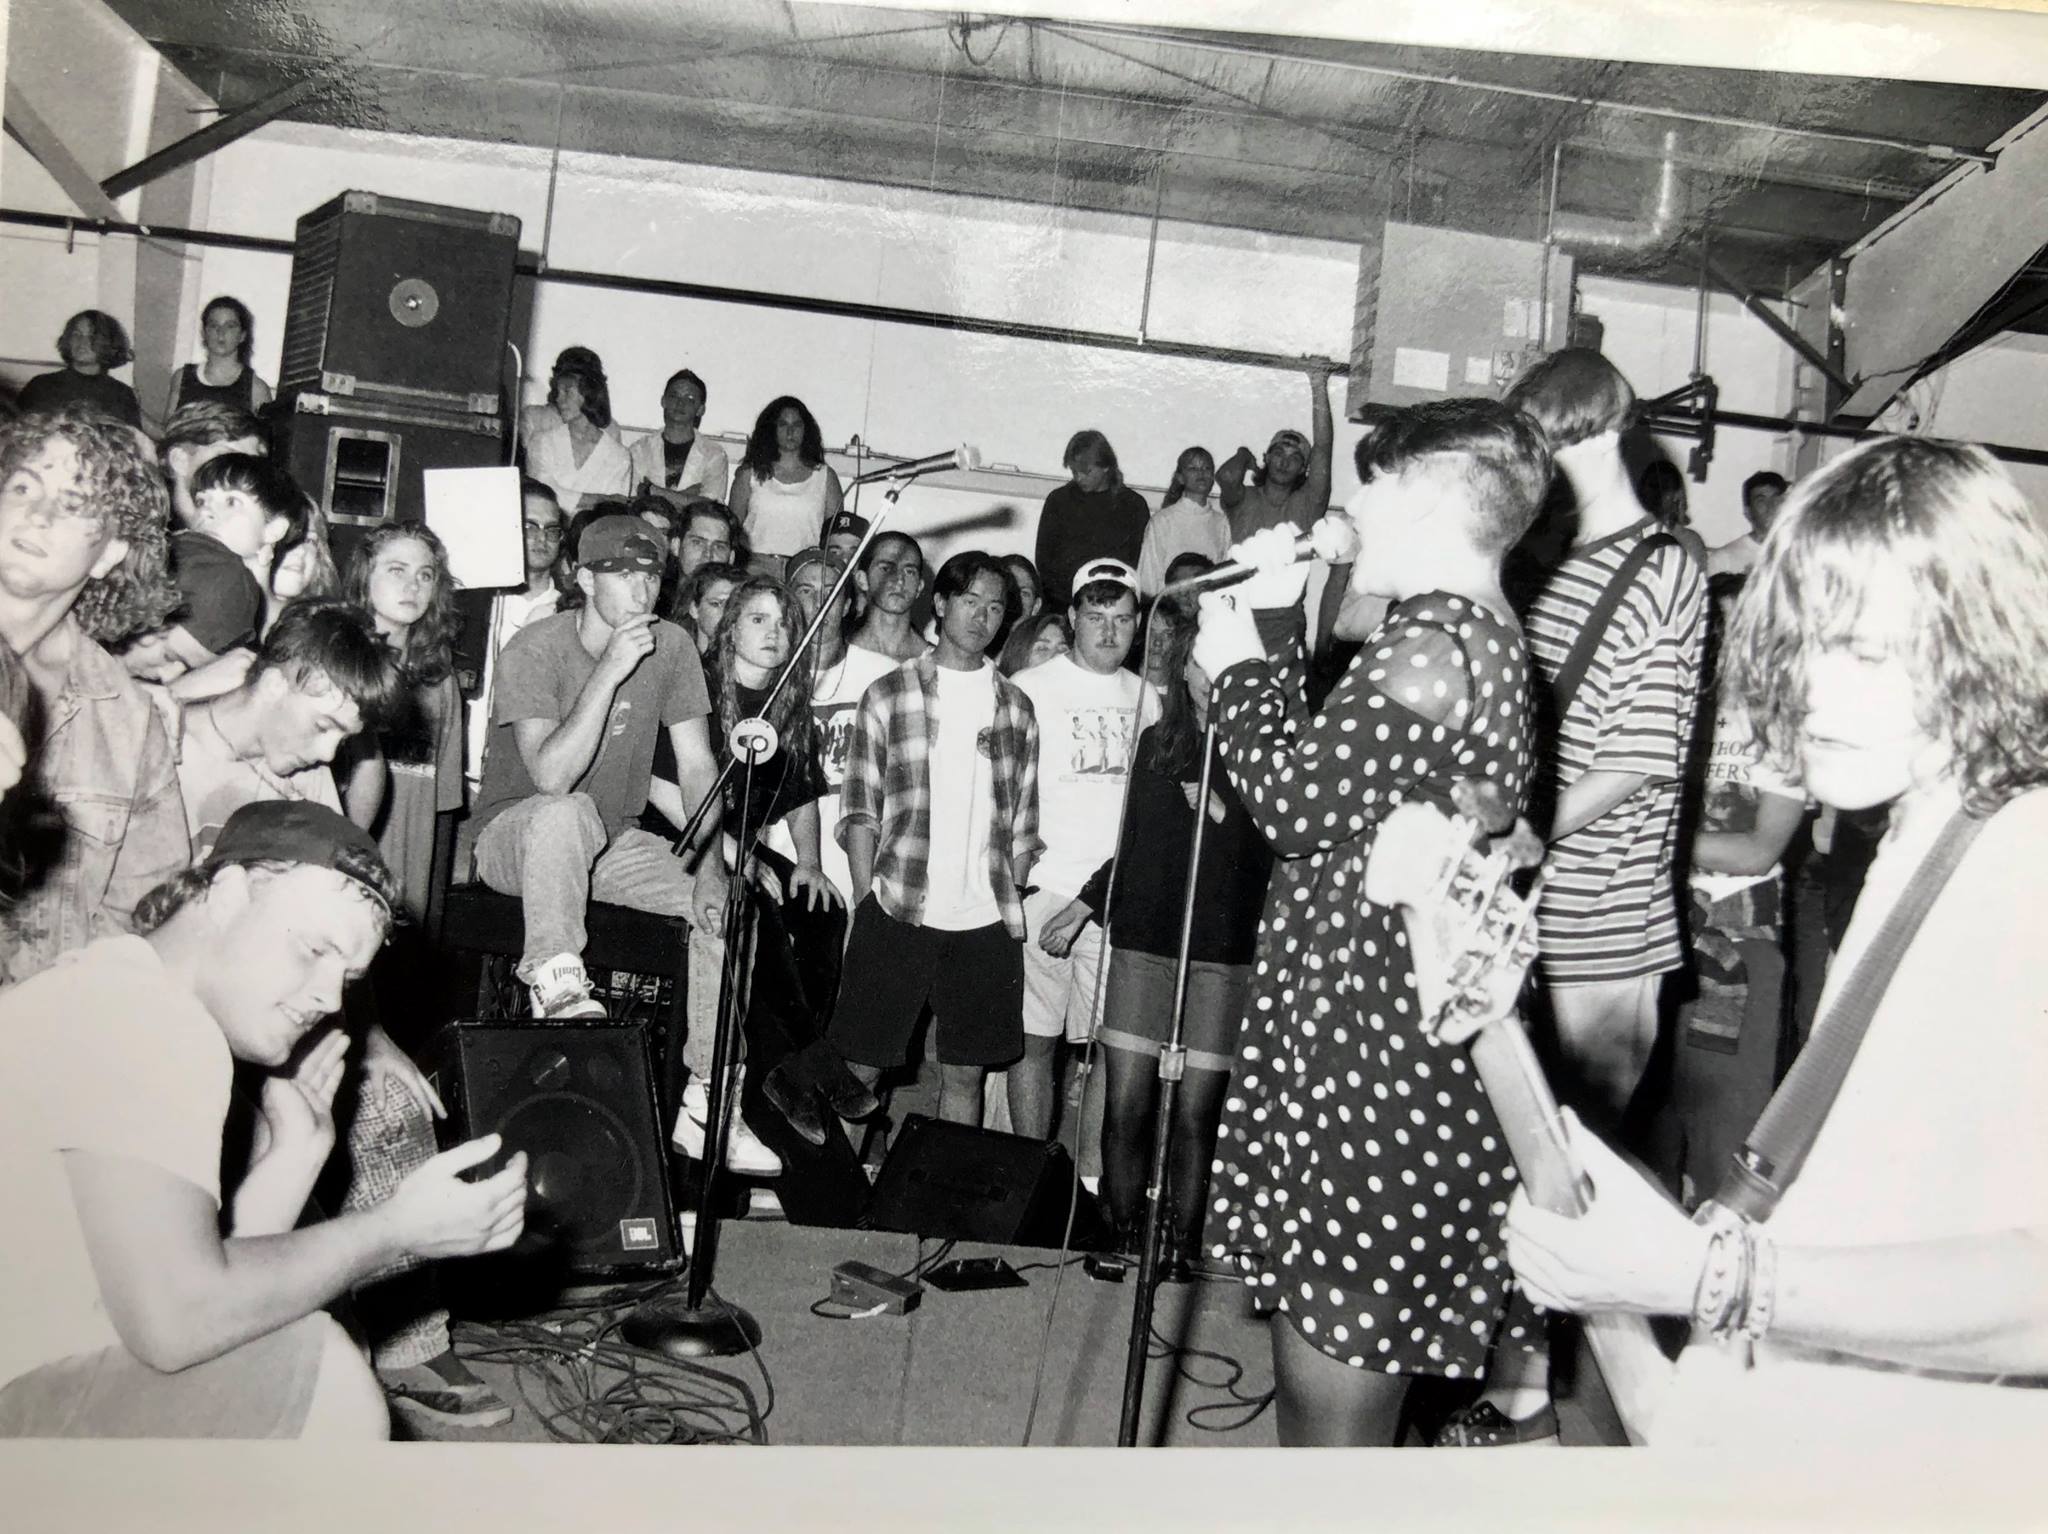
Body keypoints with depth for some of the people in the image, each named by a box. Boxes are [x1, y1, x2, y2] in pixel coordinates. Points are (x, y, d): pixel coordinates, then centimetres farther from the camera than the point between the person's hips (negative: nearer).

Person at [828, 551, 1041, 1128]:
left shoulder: (1016, 707, 12)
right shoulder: (889, 694, 4)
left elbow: (1023, 825, 13)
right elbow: (858, 811, 1)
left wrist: (1010, 905, 5)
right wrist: (868, 902, -6)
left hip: (986, 922, 3)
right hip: (896, 913, -2)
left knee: (965, 1072, 8)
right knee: (861, 1064, 0)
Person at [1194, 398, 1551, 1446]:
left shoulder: (1433, 643, -18)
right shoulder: (1485, 638, 16)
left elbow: (1295, 805, -17)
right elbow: (1330, 779, 17)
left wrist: (1236, 665, -2)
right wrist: (1275, 628, 13)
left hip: (1374, 1057, -11)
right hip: (1378, 1040, 11)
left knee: (1329, 1387, 0)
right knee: (1328, 1363, 21)